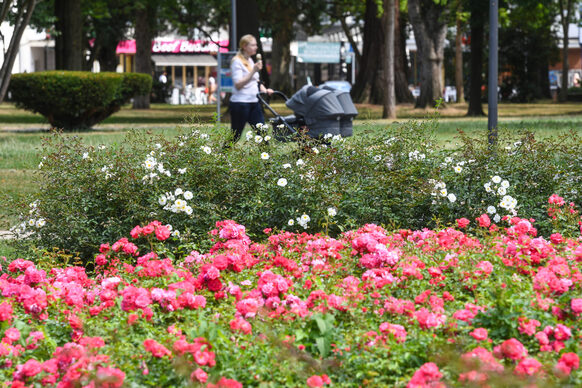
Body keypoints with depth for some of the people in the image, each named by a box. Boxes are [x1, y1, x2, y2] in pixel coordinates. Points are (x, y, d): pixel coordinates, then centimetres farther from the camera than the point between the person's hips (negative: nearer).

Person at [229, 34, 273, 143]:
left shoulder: (250, 60, 17)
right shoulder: (237, 61, -9)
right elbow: (238, 84, -19)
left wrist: (265, 90, 8)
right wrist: (253, 71, -23)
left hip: (254, 102, 8)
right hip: (240, 103, -8)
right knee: (235, 136, -2)